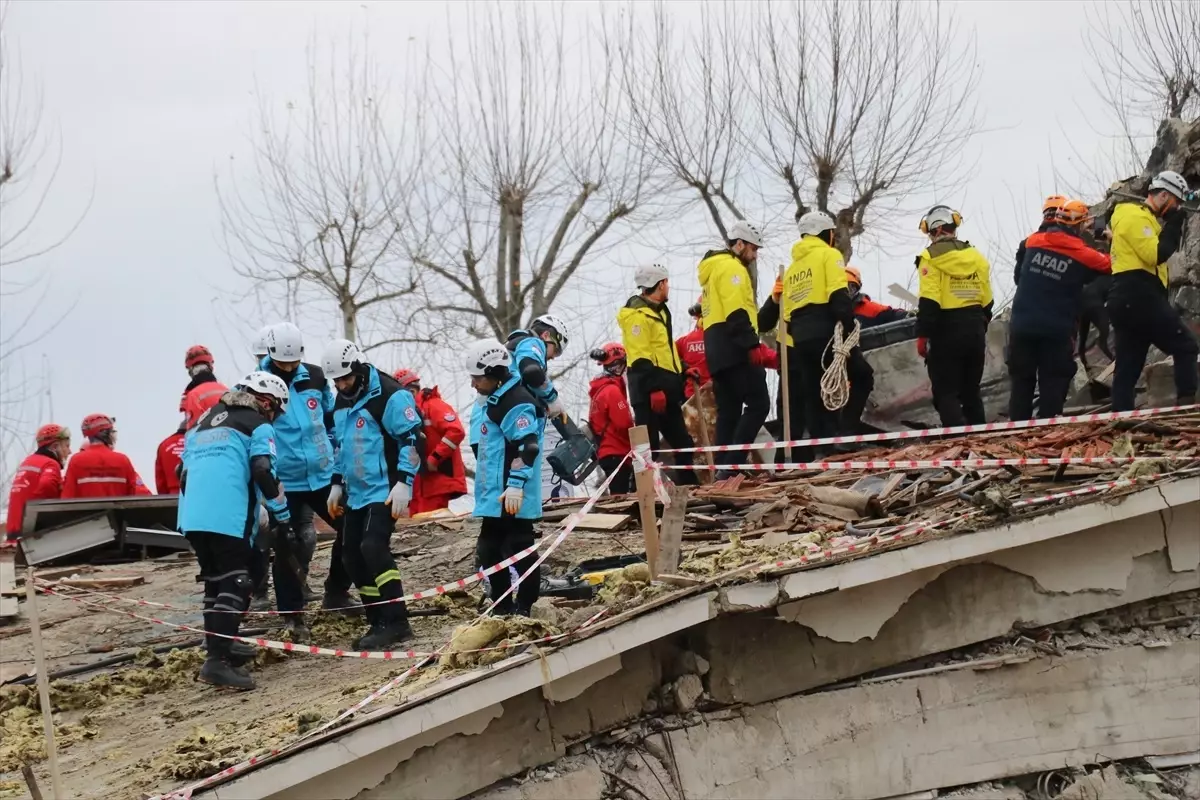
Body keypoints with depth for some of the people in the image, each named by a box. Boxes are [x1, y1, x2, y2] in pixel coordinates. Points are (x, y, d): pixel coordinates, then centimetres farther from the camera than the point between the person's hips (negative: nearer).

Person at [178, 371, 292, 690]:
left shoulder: (203, 423, 28)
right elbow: (264, 473, -6)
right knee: (235, 587, -6)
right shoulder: (257, 426, 6)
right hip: (229, 518, -7)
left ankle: (219, 652, 22)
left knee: (215, 585, 18)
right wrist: (282, 518, 0)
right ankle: (217, 661, -17)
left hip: (192, 517, 7)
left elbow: (185, 472, 29)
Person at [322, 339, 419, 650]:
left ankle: (396, 622, -15)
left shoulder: (389, 395, -14)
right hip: (356, 493, 9)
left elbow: (412, 438, -16)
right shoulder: (342, 401, 13)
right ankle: (379, 624, 13)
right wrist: (337, 484, 23)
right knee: (353, 555, 6)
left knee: (373, 547, -21)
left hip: (385, 491, -9)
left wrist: (404, 482, -20)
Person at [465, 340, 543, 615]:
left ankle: (523, 611, -3)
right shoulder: (498, 399, 17)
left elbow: (527, 446, -24)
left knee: (519, 551, -6)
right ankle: (503, 609, 21)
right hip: (495, 496, 11)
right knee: (489, 551, 13)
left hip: (510, 498, -11)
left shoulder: (515, 402, -15)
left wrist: (516, 484, -27)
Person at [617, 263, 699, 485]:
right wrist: (653, 388, -25)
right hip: (649, 390, -10)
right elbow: (640, 358, -20)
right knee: (649, 444, -10)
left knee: (682, 441, 14)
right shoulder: (638, 315, -12)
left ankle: (688, 484, 22)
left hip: (666, 386, 10)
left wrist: (682, 374, 23)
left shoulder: (659, 310, 21)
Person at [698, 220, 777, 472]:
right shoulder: (731, 267, -6)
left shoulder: (712, 270, 26)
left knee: (728, 412, 9)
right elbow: (737, 313, -18)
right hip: (735, 349, -10)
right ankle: (731, 465, -20)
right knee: (758, 404, -12)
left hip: (717, 351, 10)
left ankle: (722, 470, 4)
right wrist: (753, 345, -22)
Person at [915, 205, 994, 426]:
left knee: (945, 393, -3)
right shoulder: (977, 257, 10)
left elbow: (929, 302, -16)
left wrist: (922, 335, -13)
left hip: (946, 332, -6)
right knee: (971, 391, 17)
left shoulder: (931, 257, -9)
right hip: (974, 330, 6)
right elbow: (986, 302, 13)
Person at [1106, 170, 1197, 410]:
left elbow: (1160, 251, 26)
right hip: (1139, 297, -10)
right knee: (1185, 346, -5)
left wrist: (1172, 226, 13)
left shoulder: (1140, 216, 24)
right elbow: (1156, 254, -17)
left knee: (1127, 367, 5)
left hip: (1127, 300, 10)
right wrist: (1173, 224, -7)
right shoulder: (1136, 216, -8)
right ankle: (1187, 402, -11)